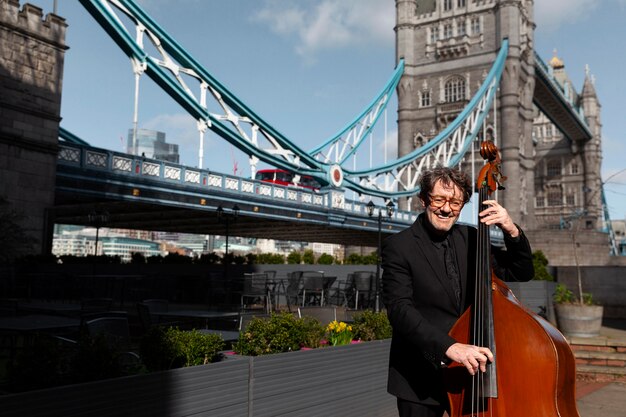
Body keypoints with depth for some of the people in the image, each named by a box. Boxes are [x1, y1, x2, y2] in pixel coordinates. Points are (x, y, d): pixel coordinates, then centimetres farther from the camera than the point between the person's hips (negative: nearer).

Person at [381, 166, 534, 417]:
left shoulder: (469, 238, 5)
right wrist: (449, 346, -34)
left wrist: (512, 231, -11)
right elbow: (400, 310, -21)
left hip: (469, 370, 4)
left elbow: (522, 272, 7)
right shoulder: (399, 246, -11)